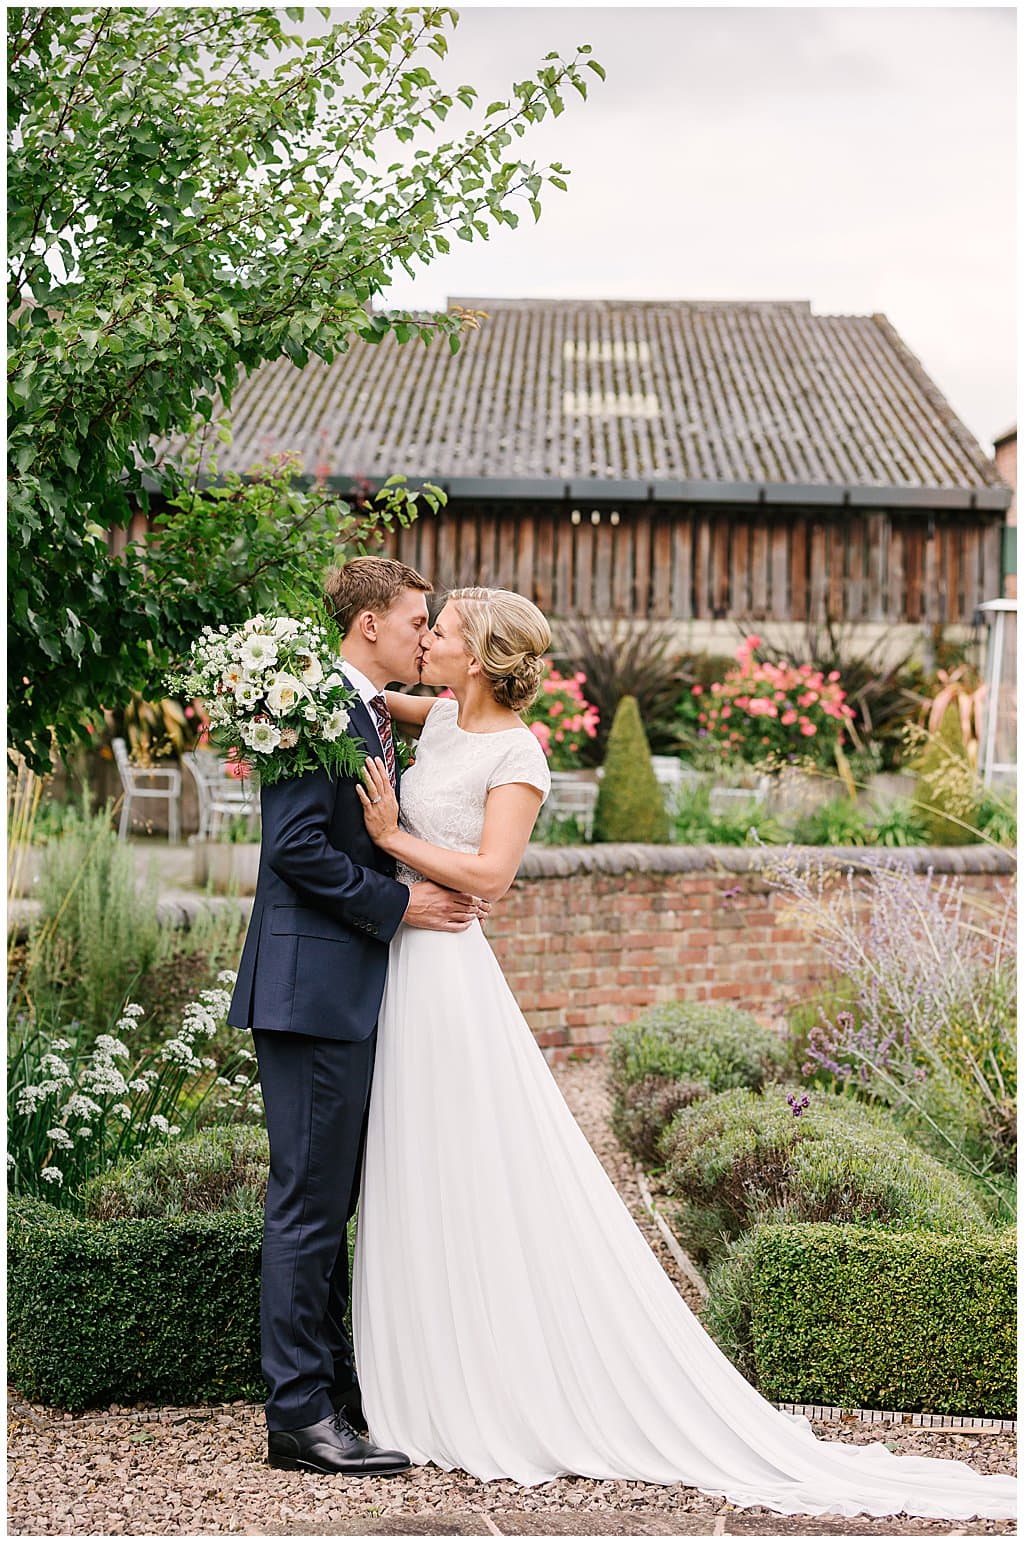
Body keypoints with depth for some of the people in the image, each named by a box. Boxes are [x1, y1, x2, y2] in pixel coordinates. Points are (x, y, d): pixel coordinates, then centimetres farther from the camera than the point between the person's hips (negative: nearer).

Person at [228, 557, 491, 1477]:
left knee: (331, 1203, 15)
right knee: (311, 1202, -7)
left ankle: (336, 1389, 23)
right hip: (313, 988, -10)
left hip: (353, 994, 10)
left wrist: (441, 899, 8)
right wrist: (398, 904, -15)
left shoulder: (372, 717, 18)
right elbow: (297, 847, -20)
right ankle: (300, 1417, -2)